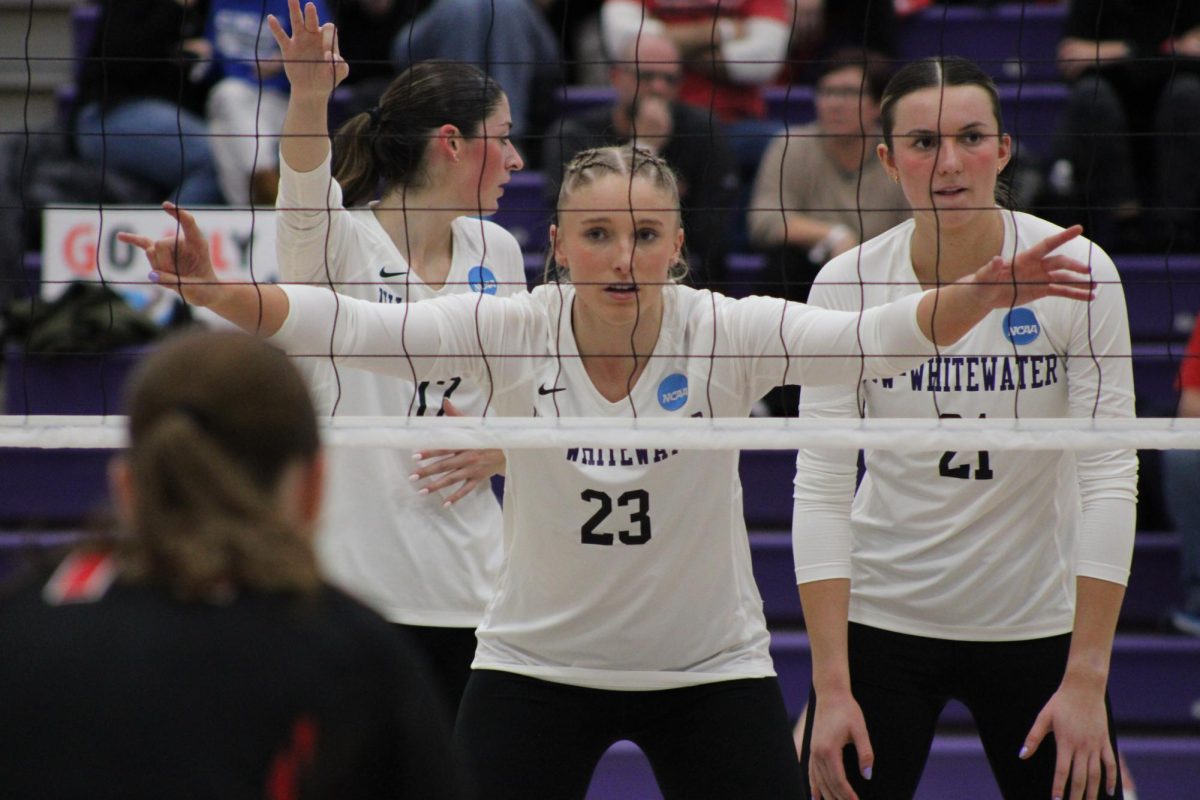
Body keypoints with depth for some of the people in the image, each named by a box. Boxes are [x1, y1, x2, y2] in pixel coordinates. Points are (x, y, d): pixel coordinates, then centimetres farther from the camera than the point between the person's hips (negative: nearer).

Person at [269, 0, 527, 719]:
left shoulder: (495, 251, 8)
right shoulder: (339, 241, -9)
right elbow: (307, 187, -32)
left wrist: (499, 449, -3)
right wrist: (310, 94, -52)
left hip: (464, 577, 5)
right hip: (346, 574, -5)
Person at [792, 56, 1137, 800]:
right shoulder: (849, 285, -10)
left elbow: (1109, 475, -12)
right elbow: (821, 488, -10)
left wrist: (1086, 680, -17)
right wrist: (831, 687, -17)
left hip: (1038, 625, 0)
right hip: (879, 619, 0)